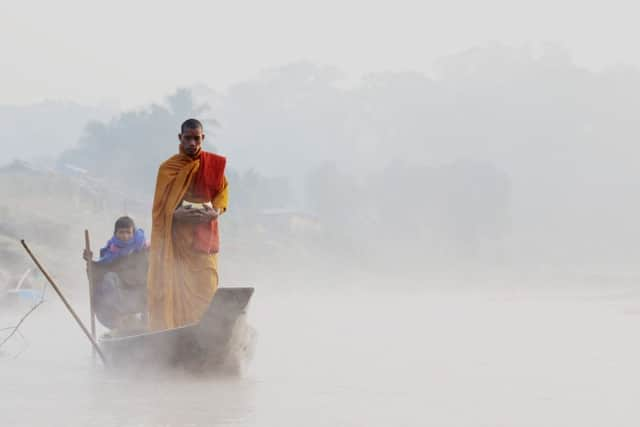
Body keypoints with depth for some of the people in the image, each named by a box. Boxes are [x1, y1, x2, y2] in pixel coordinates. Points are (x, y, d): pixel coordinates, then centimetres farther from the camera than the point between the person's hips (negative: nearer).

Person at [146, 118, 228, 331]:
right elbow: (162, 207, 0)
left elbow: (223, 191, 10)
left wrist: (216, 211, -11)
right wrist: (180, 214, -18)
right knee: (176, 287, -7)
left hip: (204, 234, 2)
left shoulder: (215, 164, 7)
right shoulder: (168, 168, 2)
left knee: (206, 285, -5)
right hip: (177, 236, -2)